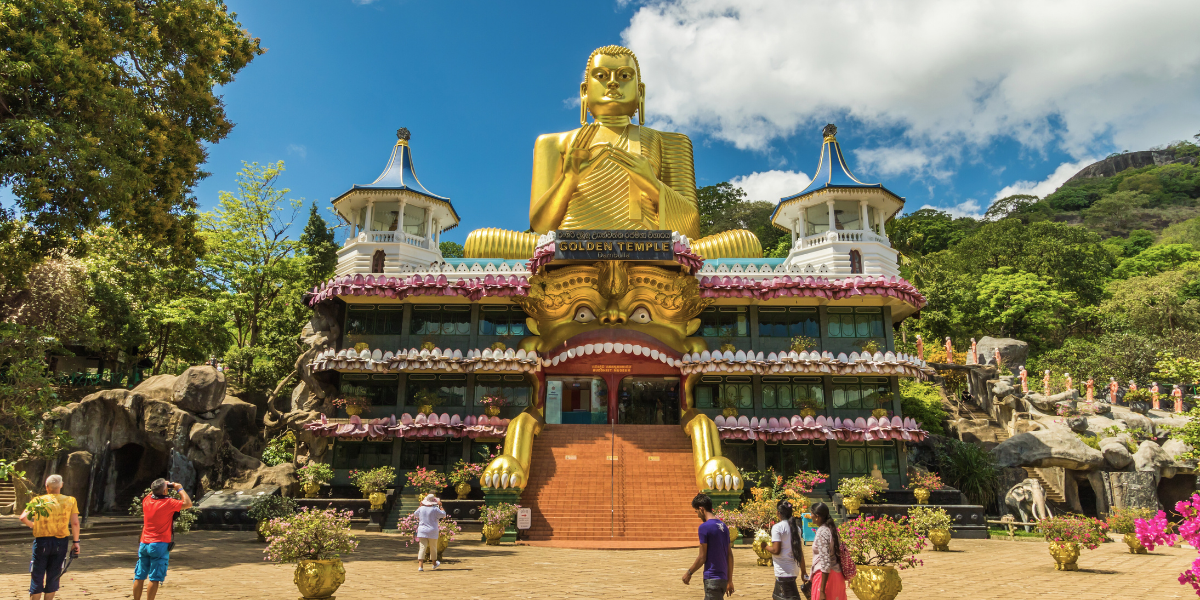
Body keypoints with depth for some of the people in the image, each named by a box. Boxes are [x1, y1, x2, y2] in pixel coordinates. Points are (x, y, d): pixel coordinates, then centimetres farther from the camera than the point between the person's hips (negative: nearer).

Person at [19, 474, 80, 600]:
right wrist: (75, 542, 2)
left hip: (41, 542, -1)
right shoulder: (70, 500, 0)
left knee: (37, 576, 9)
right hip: (61, 542, 1)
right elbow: (75, 523, -5)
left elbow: (23, 518, -9)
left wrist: (33, 525, 11)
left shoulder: (38, 500, 0)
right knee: (53, 576, 12)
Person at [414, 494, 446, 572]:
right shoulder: (435, 509, -11)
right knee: (433, 548, 15)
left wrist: (421, 505, 27)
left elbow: (416, 513, 20)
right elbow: (443, 514, 1)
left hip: (422, 531, 2)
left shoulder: (421, 509, 0)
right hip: (432, 532, -2)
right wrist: (440, 506, 9)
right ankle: (434, 564, 32)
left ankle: (420, 566, -15)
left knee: (422, 548, -3)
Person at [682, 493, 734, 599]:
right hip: (723, 578, 8)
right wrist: (729, 581, 19)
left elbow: (702, 558, -12)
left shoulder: (704, 527, -13)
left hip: (712, 579, -8)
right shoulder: (723, 526, 11)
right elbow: (730, 556, 14)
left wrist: (689, 573, 1)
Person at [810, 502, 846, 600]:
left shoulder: (822, 533, -19)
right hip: (837, 575, 9)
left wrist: (822, 590, -21)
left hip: (825, 576, -9)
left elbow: (825, 563, -22)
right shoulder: (831, 528, 8)